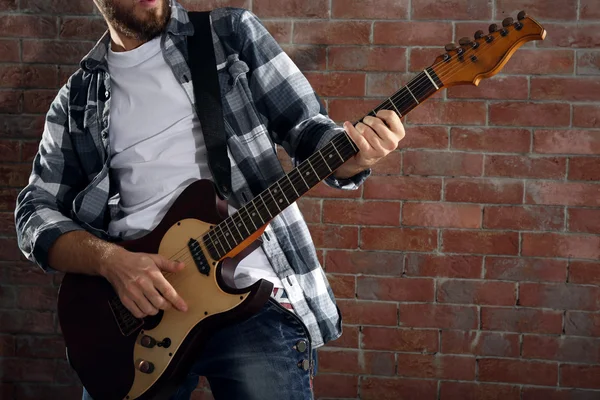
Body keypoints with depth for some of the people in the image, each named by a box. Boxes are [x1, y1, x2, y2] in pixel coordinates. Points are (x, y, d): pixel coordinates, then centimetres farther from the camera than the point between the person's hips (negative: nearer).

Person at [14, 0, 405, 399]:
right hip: (134, 309, 2)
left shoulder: (232, 32, 7)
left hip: (251, 293, -2)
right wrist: (110, 259, -12)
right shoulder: (76, 101, 12)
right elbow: (37, 211, 8)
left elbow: (305, 125, 7)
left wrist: (354, 156, -16)